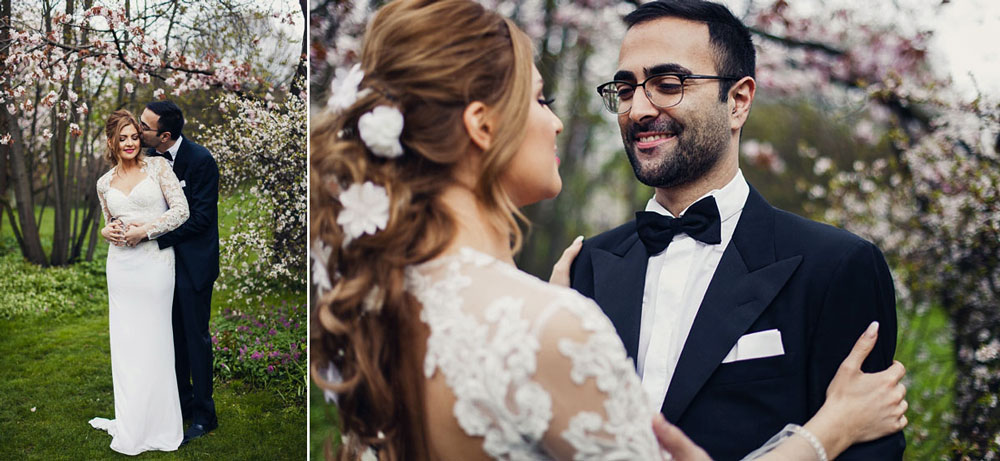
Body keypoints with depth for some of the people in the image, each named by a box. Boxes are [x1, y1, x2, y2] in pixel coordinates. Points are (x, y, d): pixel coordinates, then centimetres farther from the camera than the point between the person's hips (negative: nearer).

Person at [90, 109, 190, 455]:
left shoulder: (157, 167, 0)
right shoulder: (104, 183, 12)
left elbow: (181, 210, -8)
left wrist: (144, 230, -14)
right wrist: (107, 231, -1)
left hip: (154, 261, -4)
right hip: (121, 265, 4)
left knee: (152, 342, 1)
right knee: (124, 342, 8)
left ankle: (155, 425, 13)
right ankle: (131, 424, 20)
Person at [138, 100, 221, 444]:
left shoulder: (200, 160, -19)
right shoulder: (150, 157, 0)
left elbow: (201, 217, -20)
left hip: (193, 262, -6)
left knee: (195, 336, 2)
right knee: (174, 335, 15)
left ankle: (203, 415, 14)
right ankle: (182, 401, 31)